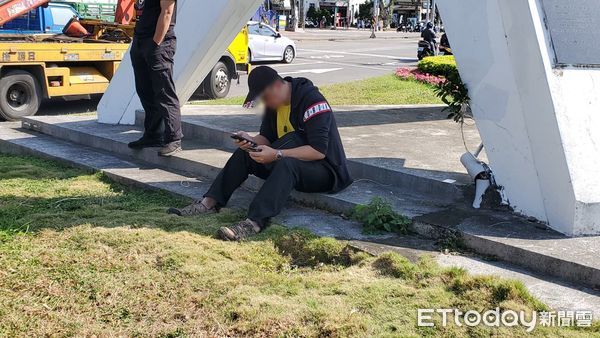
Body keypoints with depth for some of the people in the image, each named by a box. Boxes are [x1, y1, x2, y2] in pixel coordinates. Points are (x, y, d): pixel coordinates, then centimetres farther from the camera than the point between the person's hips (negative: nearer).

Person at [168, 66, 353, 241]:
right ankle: (210, 203, -12)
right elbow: (267, 138, 8)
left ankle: (254, 223, -49)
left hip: (326, 170, -8)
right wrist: (251, 141, -15)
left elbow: (319, 150, -29)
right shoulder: (274, 101, 4)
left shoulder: (311, 99, -22)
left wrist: (277, 154, -33)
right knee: (243, 154, -3)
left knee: (287, 164, -38)